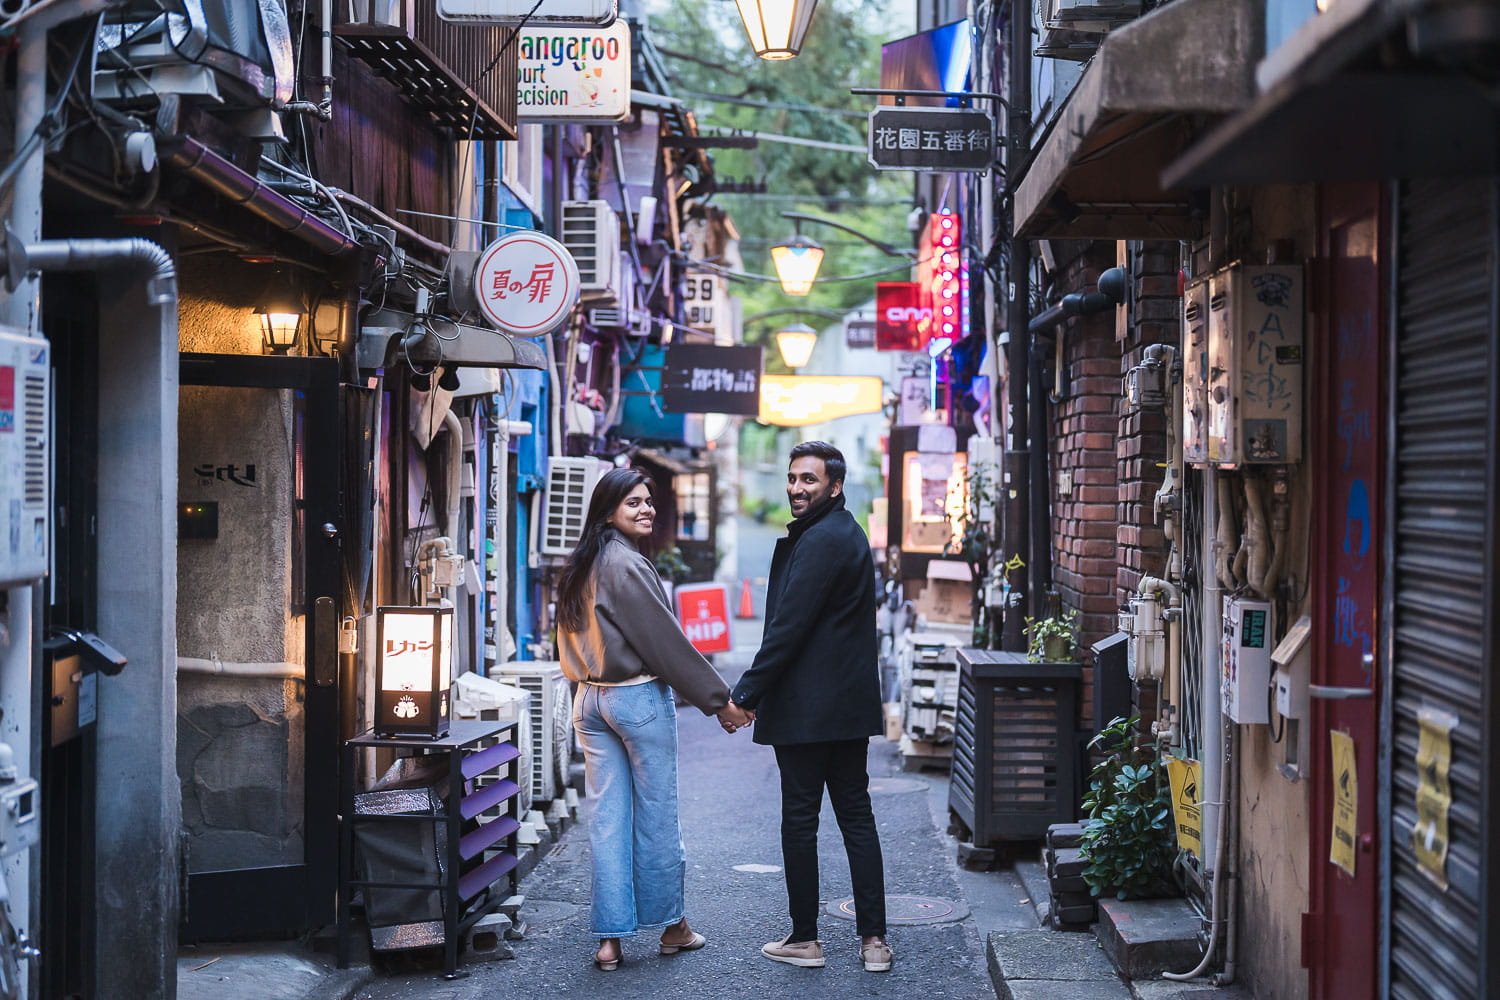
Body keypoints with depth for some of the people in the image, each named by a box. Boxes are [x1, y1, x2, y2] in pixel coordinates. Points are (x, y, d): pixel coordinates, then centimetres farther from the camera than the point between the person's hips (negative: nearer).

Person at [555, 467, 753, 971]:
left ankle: (610, 938, 5)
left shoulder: (579, 569, 10)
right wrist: (719, 701, -9)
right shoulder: (627, 565, -15)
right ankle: (670, 925, 17)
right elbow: (666, 641, -15)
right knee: (657, 816, 5)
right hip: (640, 698, -7)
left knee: (608, 817, 6)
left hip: (590, 699, 8)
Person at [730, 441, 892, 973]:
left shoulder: (820, 541, -16)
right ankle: (873, 939, 9)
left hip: (807, 707, -10)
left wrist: (747, 693, -15)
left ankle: (804, 938, 8)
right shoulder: (848, 533, 16)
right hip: (851, 704, 10)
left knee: (800, 821, 0)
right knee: (856, 816, 9)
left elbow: (789, 626, -20)